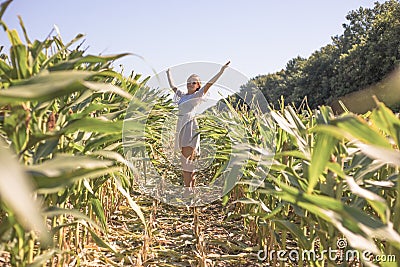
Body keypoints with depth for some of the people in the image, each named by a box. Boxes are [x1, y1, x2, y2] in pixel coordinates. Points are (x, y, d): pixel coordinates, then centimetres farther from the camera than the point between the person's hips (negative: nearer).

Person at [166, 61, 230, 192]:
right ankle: (190, 186, 10)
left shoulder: (198, 95, 5)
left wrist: (221, 70, -10)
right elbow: (172, 85, 35)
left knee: (187, 157, -12)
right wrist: (168, 73, 47)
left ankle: (188, 188, -11)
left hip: (191, 126, -6)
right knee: (185, 157, 5)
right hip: (181, 126, 6)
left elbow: (209, 83, -3)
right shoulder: (181, 95, 20)